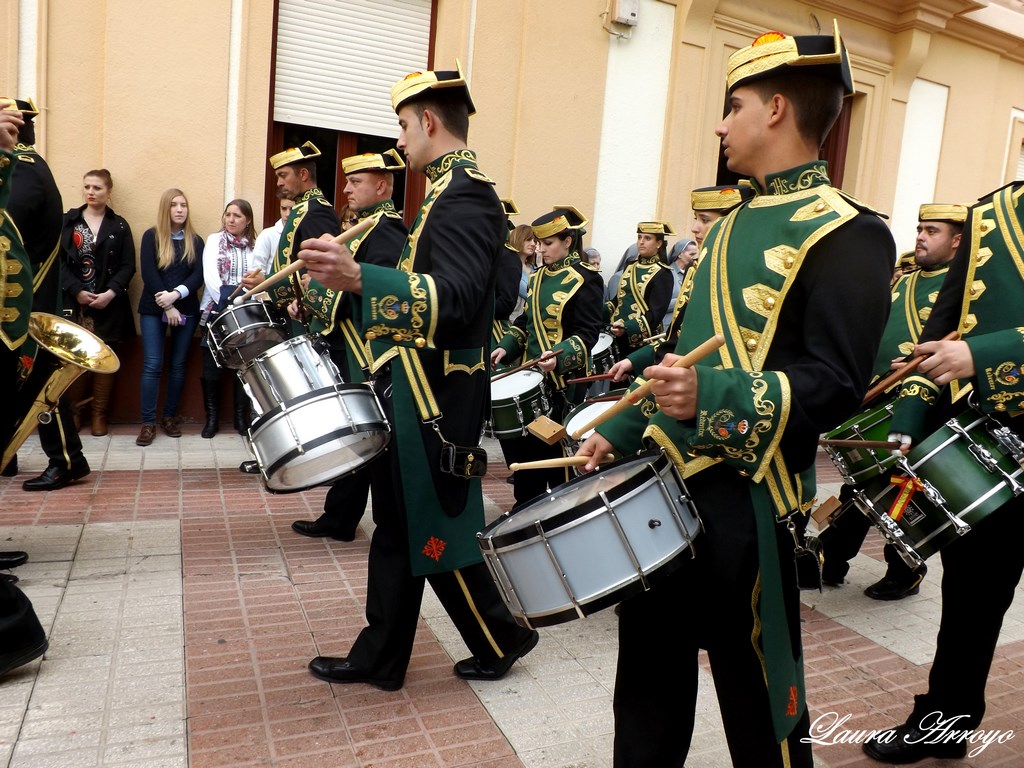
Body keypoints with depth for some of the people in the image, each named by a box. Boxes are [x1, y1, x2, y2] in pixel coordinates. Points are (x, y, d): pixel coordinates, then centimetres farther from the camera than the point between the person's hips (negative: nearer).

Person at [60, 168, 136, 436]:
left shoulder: (119, 226, 6)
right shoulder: (68, 221, 7)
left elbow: (128, 266, 0)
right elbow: (59, 261, 0)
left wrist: (111, 293, -13)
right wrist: (77, 291, -12)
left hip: (109, 304, 0)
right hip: (74, 303, 0)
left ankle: (99, 415, 13)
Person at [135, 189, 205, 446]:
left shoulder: (195, 241, 10)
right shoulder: (151, 236, 3)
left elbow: (198, 276, -2)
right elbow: (148, 274, -7)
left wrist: (175, 295, -18)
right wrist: (167, 306, -14)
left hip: (187, 310, 2)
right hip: (154, 310, -2)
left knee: (178, 365, 6)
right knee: (152, 365, -6)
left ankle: (170, 416, 17)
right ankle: (148, 422, -1)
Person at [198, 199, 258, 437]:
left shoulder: (254, 245, 10)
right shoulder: (214, 240, 7)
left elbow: (259, 278, 2)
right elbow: (209, 274, -7)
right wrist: (225, 297, -20)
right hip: (216, 310, -1)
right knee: (212, 366, 0)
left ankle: (242, 417, 12)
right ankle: (212, 418, 12)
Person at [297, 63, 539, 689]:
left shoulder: (465, 191, -16)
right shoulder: (449, 188, 15)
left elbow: (456, 300, -31)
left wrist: (360, 278, -43)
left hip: (436, 397, -10)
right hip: (412, 391, 10)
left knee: (435, 533, 4)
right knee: (396, 525, 14)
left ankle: (502, 638, 25)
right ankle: (379, 658, 27)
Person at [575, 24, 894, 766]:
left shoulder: (847, 234, -12)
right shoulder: (739, 221, 15)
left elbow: (835, 385, -20)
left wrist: (714, 397, -34)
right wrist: (622, 431, 14)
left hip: (744, 500, -8)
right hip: (666, 478, 8)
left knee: (757, 696, 11)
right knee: (650, 678, 20)